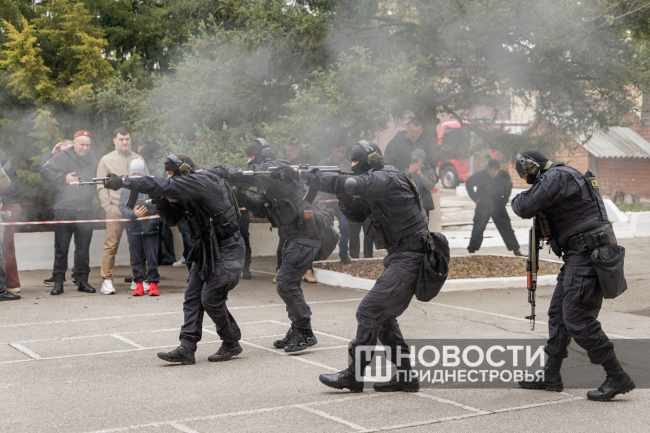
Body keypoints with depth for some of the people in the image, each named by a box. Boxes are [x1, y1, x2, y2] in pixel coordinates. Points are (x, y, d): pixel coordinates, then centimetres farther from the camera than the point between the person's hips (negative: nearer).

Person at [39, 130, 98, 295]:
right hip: (63, 209, -4)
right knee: (61, 248, -1)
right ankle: (58, 282, 4)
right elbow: (45, 171, -1)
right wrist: (63, 178, -9)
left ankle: (82, 280, 14)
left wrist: (93, 191, 5)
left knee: (83, 248, 6)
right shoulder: (61, 157, 4)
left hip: (85, 210, 4)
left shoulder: (93, 162, 18)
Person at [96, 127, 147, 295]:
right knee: (111, 245, -6)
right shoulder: (107, 160, 8)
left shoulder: (138, 159, 13)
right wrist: (107, 206, -5)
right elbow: (101, 187, 6)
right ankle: (107, 280, -2)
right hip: (115, 208, -2)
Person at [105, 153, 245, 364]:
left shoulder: (200, 182, -20)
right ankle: (187, 349, 3)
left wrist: (123, 181, -29)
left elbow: (163, 186, -30)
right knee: (192, 297, 4)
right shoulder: (188, 189, 11)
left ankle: (231, 344, 12)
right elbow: (172, 217, 14)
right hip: (206, 249, 10)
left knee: (211, 299, -6)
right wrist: (160, 198, -5)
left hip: (225, 251, -10)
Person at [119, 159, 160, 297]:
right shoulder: (126, 190, 4)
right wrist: (133, 214, -21)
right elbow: (122, 208, -4)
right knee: (136, 258, 7)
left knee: (152, 258, -2)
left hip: (150, 227, -2)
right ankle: (139, 283, 16)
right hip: (133, 228, 2)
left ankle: (153, 283, 8)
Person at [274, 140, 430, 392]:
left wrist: (300, 174, -24)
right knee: (382, 316, 12)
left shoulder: (386, 179, -16)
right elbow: (356, 213, 16)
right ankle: (405, 376, 16)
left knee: (369, 311, -10)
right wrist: (343, 194, -3)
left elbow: (344, 184, -27)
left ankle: (354, 375, -4)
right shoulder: (375, 184, 15)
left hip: (408, 259, -11)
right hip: (401, 258, 11)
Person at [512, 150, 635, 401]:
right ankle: (551, 377, 20)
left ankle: (617, 378, -7)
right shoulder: (563, 176, 20)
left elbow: (526, 208, -17)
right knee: (558, 314, 13)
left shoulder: (556, 176, -12)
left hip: (586, 255, -11)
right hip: (579, 255, 11)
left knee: (578, 319, -11)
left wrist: (517, 199, 3)